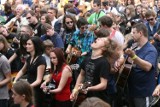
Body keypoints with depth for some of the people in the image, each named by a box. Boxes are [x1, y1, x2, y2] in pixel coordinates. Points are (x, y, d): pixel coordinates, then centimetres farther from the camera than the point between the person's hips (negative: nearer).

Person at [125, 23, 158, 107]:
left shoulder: (151, 50, -16)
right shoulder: (134, 48, 9)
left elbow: (147, 67, -33)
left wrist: (133, 56, -47)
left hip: (144, 92, -8)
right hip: (132, 90, 8)